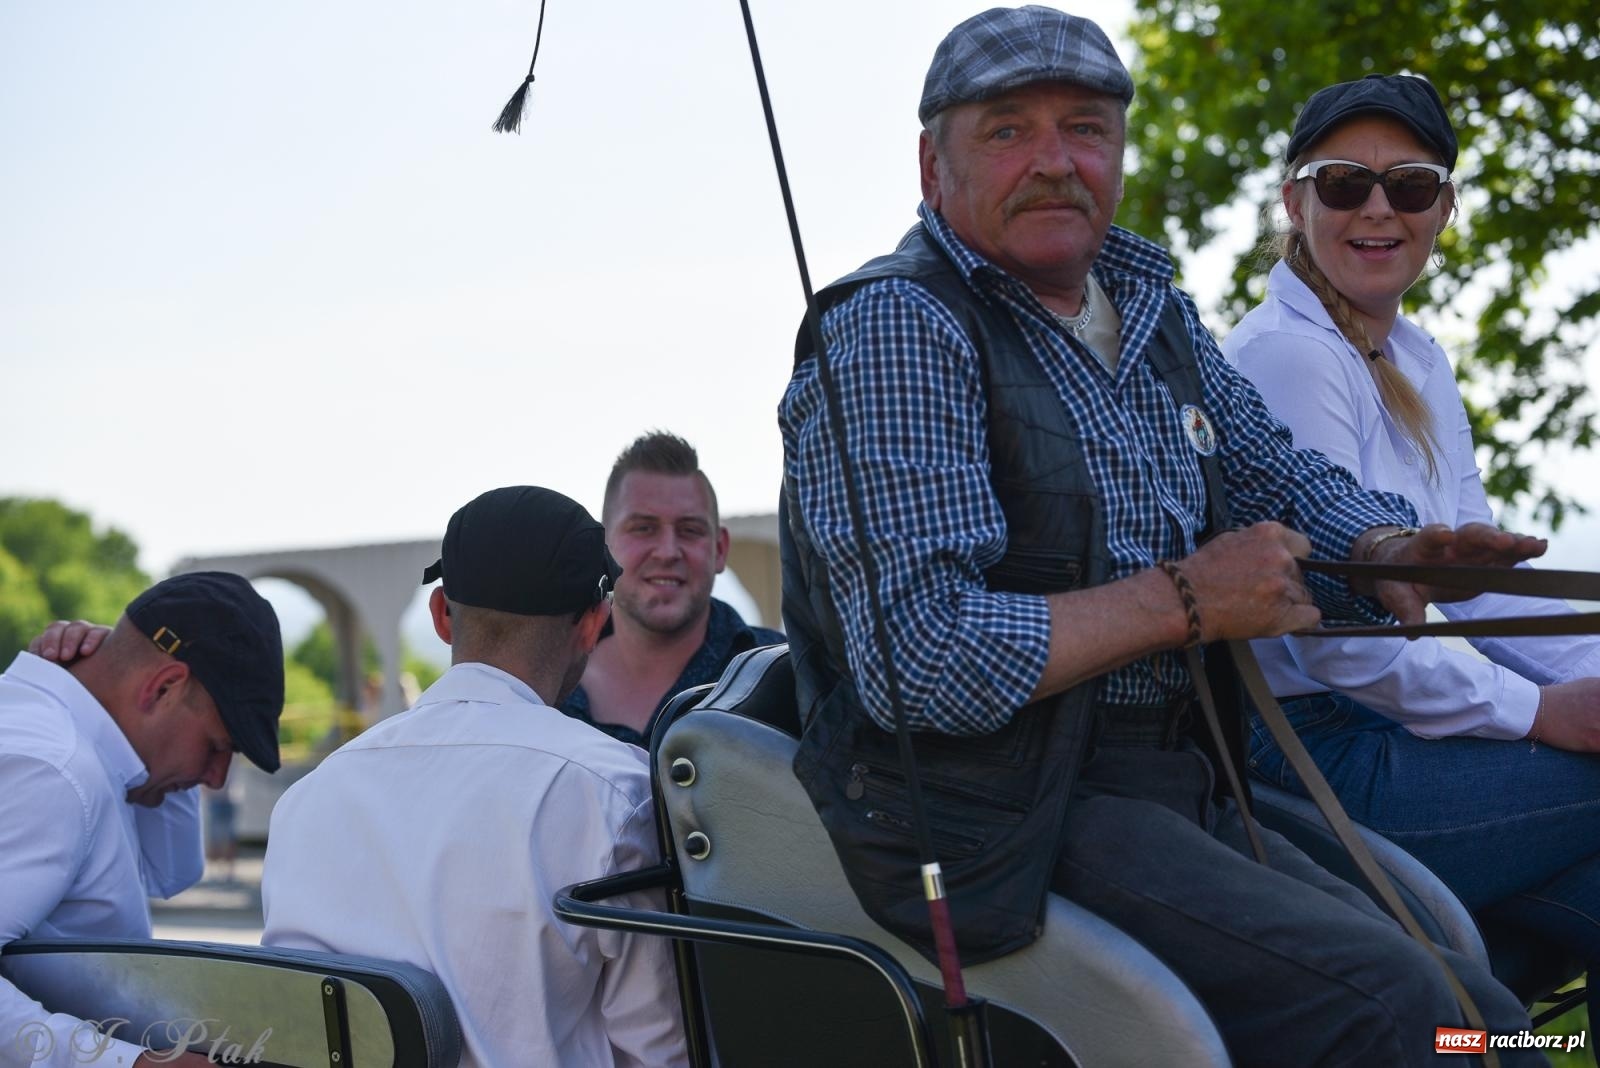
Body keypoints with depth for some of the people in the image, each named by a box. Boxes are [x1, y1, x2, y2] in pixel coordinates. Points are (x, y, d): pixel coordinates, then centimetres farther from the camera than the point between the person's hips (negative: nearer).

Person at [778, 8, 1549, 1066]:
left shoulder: (1152, 309, 15)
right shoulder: (894, 331, -11)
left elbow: (1284, 479, 25)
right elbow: (920, 661, -21)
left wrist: (1383, 545, 0)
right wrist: (1186, 601, -15)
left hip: (1177, 798, 9)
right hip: (999, 828, -9)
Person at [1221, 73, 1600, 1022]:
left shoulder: (1418, 361, 15)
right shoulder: (1289, 356, -14)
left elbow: (1480, 575, 14)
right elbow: (1332, 635, -19)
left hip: (1380, 730, 8)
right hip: (1307, 755, -8)